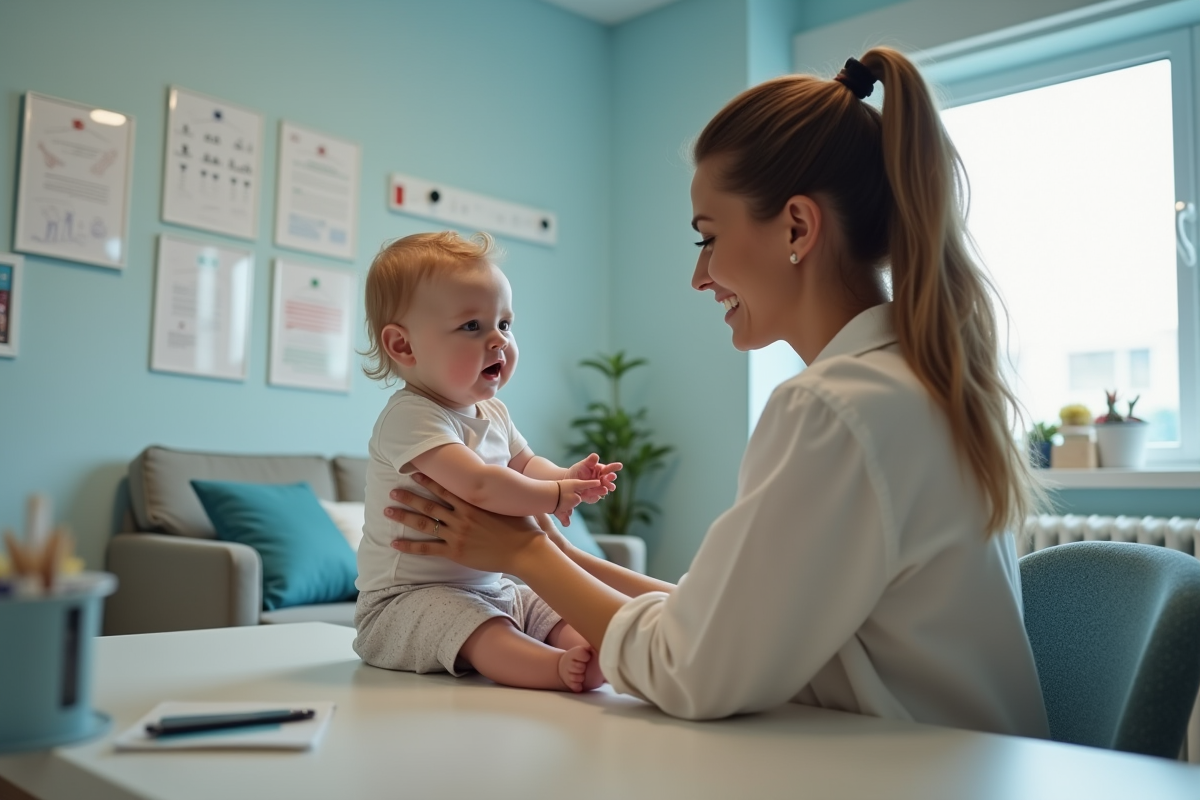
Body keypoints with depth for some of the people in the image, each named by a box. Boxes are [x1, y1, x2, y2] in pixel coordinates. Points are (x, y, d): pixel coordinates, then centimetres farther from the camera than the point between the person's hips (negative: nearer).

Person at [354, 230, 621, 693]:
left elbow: (524, 464, 24)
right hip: (407, 597, -10)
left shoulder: (491, 413, 9)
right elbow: (478, 485, -36)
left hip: (489, 587, 10)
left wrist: (568, 477, 1)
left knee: (577, 626, -4)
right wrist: (555, 495, -22)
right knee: (488, 634, -38)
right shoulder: (411, 417, -24)